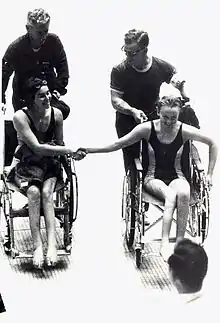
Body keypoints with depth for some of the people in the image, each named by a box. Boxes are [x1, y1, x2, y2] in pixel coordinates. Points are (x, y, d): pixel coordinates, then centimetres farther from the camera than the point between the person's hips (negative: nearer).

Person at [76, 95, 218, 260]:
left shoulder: (185, 131, -7)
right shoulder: (147, 128, -8)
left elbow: (212, 144, 6)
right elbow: (119, 144, -1)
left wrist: (209, 174, 3)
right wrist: (89, 150, -6)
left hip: (177, 177, 1)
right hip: (153, 178, -1)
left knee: (183, 193, -37)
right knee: (171, 195, -36)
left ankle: (180, 241, -33)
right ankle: (165, 243, -41)